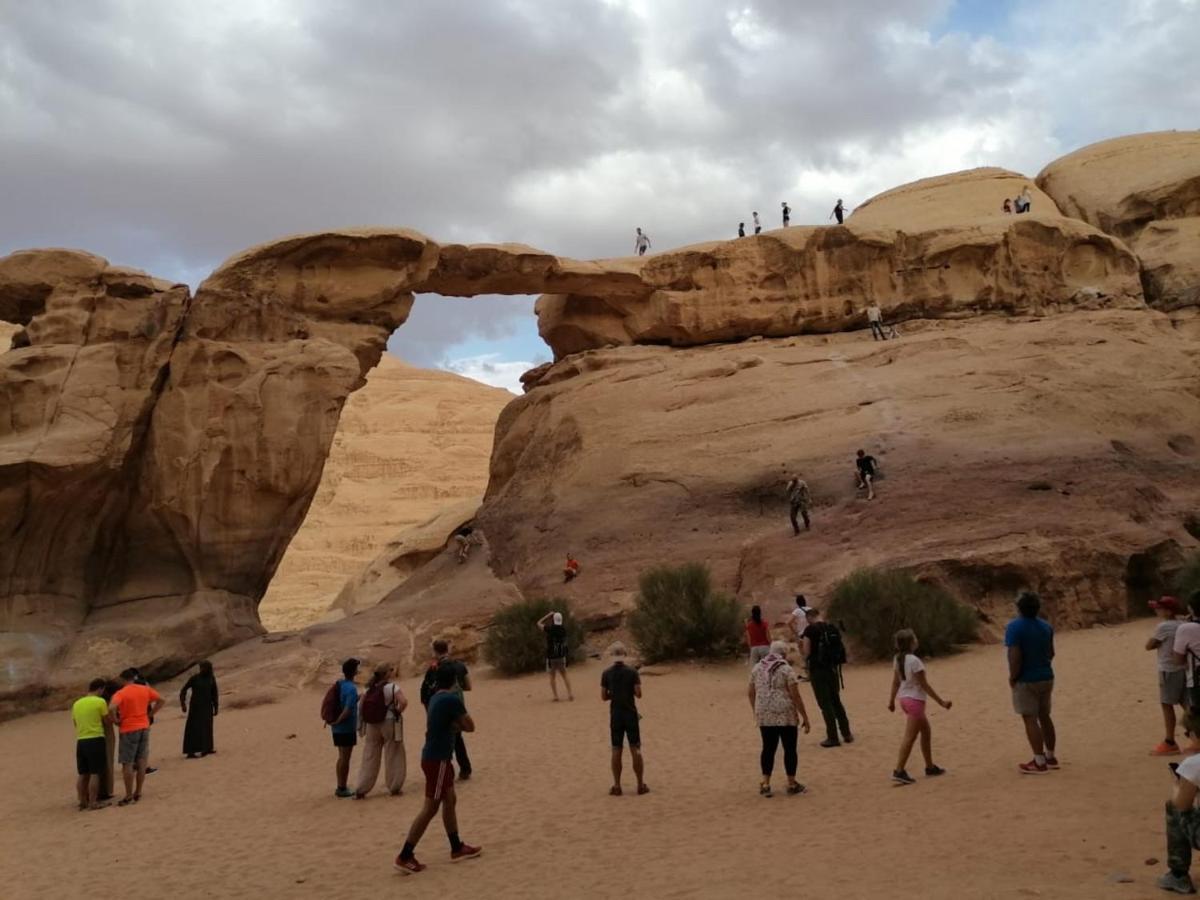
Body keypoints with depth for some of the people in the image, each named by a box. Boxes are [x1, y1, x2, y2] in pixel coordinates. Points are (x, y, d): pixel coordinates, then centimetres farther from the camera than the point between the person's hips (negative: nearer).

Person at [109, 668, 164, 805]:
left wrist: (116, 721, -10)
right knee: (141, 762, 12)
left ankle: (128, 796, 6)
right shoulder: (145, 689, 5)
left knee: (127, 764, 3)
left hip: (128, 730, -5)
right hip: (144, 727, 5)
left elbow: (111, 709, -27)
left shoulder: (120, 693, -11)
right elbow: (160, 700, 10)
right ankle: (138, 793, 17)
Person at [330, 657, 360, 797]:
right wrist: (337, 722, -16)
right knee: (345, 759, 1)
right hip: (347, 728, -8)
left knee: (342, 757, 17)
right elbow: (348, 710, -28)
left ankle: (341, 787, 24)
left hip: (338, 729, 8)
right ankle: (342, 788, 7)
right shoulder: (351, 689, -21)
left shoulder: (339, 683, 3)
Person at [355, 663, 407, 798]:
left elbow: (360, 705, 3)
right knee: (393, 756, 9)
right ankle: (394, 788, 15)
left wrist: (361, 724, 7)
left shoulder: (369, 688, 6)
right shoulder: (392, 687, -12)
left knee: (369, 757, 10)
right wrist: (398, 711, -7)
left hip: (372, 726, 5)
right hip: (390, 724, -5)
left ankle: (360, 790, 10)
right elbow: (403, 702, -26)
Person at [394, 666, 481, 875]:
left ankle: (457, 848, 28)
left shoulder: (436, 698, 10)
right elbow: (470, 726, -9)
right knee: (430, 808, -6)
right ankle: (405, 856, -4)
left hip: (435, 756, 9)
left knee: (450, 800, 18)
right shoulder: (452, 699, -17)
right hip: (437, 759, -9)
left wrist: (455, 724, 1)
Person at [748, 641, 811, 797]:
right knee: (790, 749, 7)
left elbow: (751, 693, 13)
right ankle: (792, 784, 13)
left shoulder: (757, 668, 9)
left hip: (764, 716, 4)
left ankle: (765, 784, 9)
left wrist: (756, 712, 24)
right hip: (785, 715, -4)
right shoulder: (787, 670, -7)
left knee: (768, 748, 10)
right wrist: (805, 718, -5)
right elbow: (795, 696, -10)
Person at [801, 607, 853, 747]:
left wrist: (807, 657, 10)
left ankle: (833, 738, 1)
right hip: (833, 668, 6)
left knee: (825, 703, 1)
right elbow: (839, 648, 8)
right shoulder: (833, 628, 8)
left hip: (818, 669, -6)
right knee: (836, 701, 18)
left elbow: (807, 653, -11)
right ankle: (847, 734, 20)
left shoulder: (810, 630, -10)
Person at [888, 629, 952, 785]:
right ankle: (899, 771, -8)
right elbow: (925, 685, -17)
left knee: (926, 731, 20)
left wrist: (892, 700, 18)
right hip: (915, 700, -9)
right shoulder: (914, 661, -21)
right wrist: (941, 702, -11)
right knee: (910, 737, -6)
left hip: (905, 698, 9)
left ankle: (930, 767, 27)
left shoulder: (898, 659, 2)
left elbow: (895, 682, 9)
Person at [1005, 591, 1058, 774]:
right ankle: (1050, 757, 26)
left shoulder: (1015, 627, -18)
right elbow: (1051, 653, 12)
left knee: (1030, 719, -2)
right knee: (1044, 716, 17)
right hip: (1046, 677, 8)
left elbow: (1015, 656, -23)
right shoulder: (1046, 626, 6)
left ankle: (1039, 762, -1)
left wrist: (1012, 677, -11)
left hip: (1026, 680, -7)